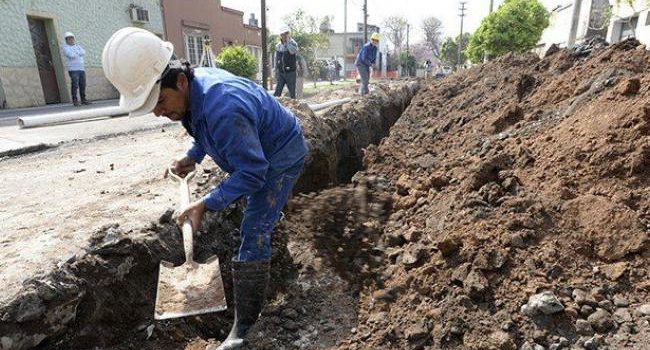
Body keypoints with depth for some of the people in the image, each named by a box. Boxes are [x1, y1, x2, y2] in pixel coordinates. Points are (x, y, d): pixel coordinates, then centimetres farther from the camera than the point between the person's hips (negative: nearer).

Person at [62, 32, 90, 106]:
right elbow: (71, 55, -14)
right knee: (75, 85, -10)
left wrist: (75, 53, -9)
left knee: (83, 85, 4)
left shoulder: (77, 45, 20)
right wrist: (79, 54, 0)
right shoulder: (65, 47, 3)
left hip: (81, 68, 5)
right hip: (73, 69, -5)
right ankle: (75, 101, -8)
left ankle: (83, 100, 10)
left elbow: (83, 52, 2)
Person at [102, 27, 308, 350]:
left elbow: (252, 172, -34)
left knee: (254, 233, -12)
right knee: (260, 212, 32)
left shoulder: (222, 108, -40)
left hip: (282, 155, -9)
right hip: (259, 149, 9)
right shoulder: (194, 84, -11)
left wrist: (205, 205, -33)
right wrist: (193, 157, -3)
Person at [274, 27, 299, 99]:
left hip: (290, 72, -4)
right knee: (277, 91, -1)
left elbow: (293, 51, -26)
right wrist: (276, 70, 15)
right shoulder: (278, 46, 11)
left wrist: (288, 41, -18)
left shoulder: (292, 43, -2)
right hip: (280, 72, 4)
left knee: (292, 92, 2)